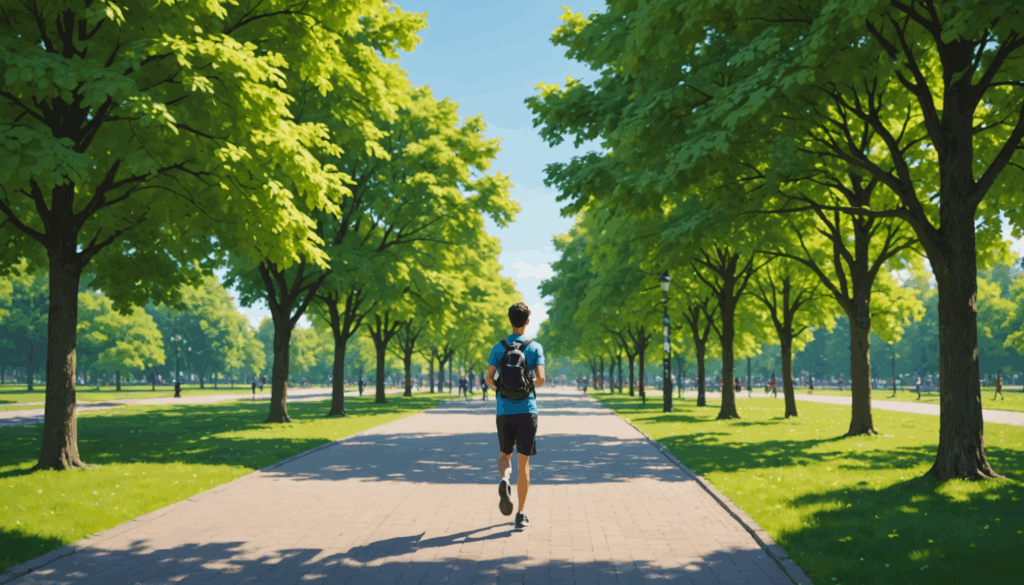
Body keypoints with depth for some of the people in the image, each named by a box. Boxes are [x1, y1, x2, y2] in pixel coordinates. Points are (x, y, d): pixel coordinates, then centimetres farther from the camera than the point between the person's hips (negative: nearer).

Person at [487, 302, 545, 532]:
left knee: (505, 455, 19)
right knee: (524, 461, 5)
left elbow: (489, 377, -3)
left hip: (504, 411, 1)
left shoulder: (499, 347, 3)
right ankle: (521, 514, 6)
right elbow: (540, 378, -10)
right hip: (527, 410, -1)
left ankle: (504, 481, -14)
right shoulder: (535, 347, -1)